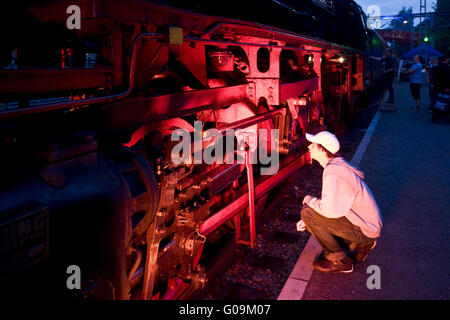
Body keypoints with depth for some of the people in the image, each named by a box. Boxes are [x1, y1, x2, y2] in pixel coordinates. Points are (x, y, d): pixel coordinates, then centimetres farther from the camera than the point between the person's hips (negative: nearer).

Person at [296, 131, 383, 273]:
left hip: (365, 229, -10)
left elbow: (331, 209, -29)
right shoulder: (337, 165, 9)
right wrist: (307, 221, 9)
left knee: (307, 212, -17)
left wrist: (308, 200, -9)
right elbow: (332, 202, 16)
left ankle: (340, 261, -6)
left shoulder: (333, 172, -24)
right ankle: (361, 243, 16)